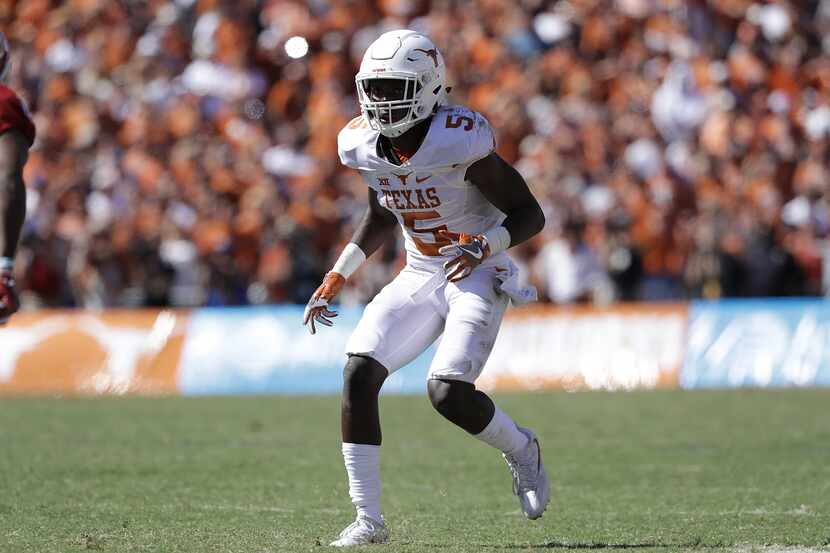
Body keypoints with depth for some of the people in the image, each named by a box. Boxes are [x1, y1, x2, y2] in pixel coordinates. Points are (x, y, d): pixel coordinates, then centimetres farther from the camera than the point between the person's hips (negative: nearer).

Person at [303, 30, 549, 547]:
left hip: (478, 277, -6)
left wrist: (485, 245, -35)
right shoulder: (363, 144, -3)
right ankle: (369, 519, -7)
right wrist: (337, 277, 12)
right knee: (358, 375, -13)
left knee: (448, 394, -22)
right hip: (419, 276, 6)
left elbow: (530, 214, -17)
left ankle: (521, 451, 12)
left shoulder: (459, 142, -24)